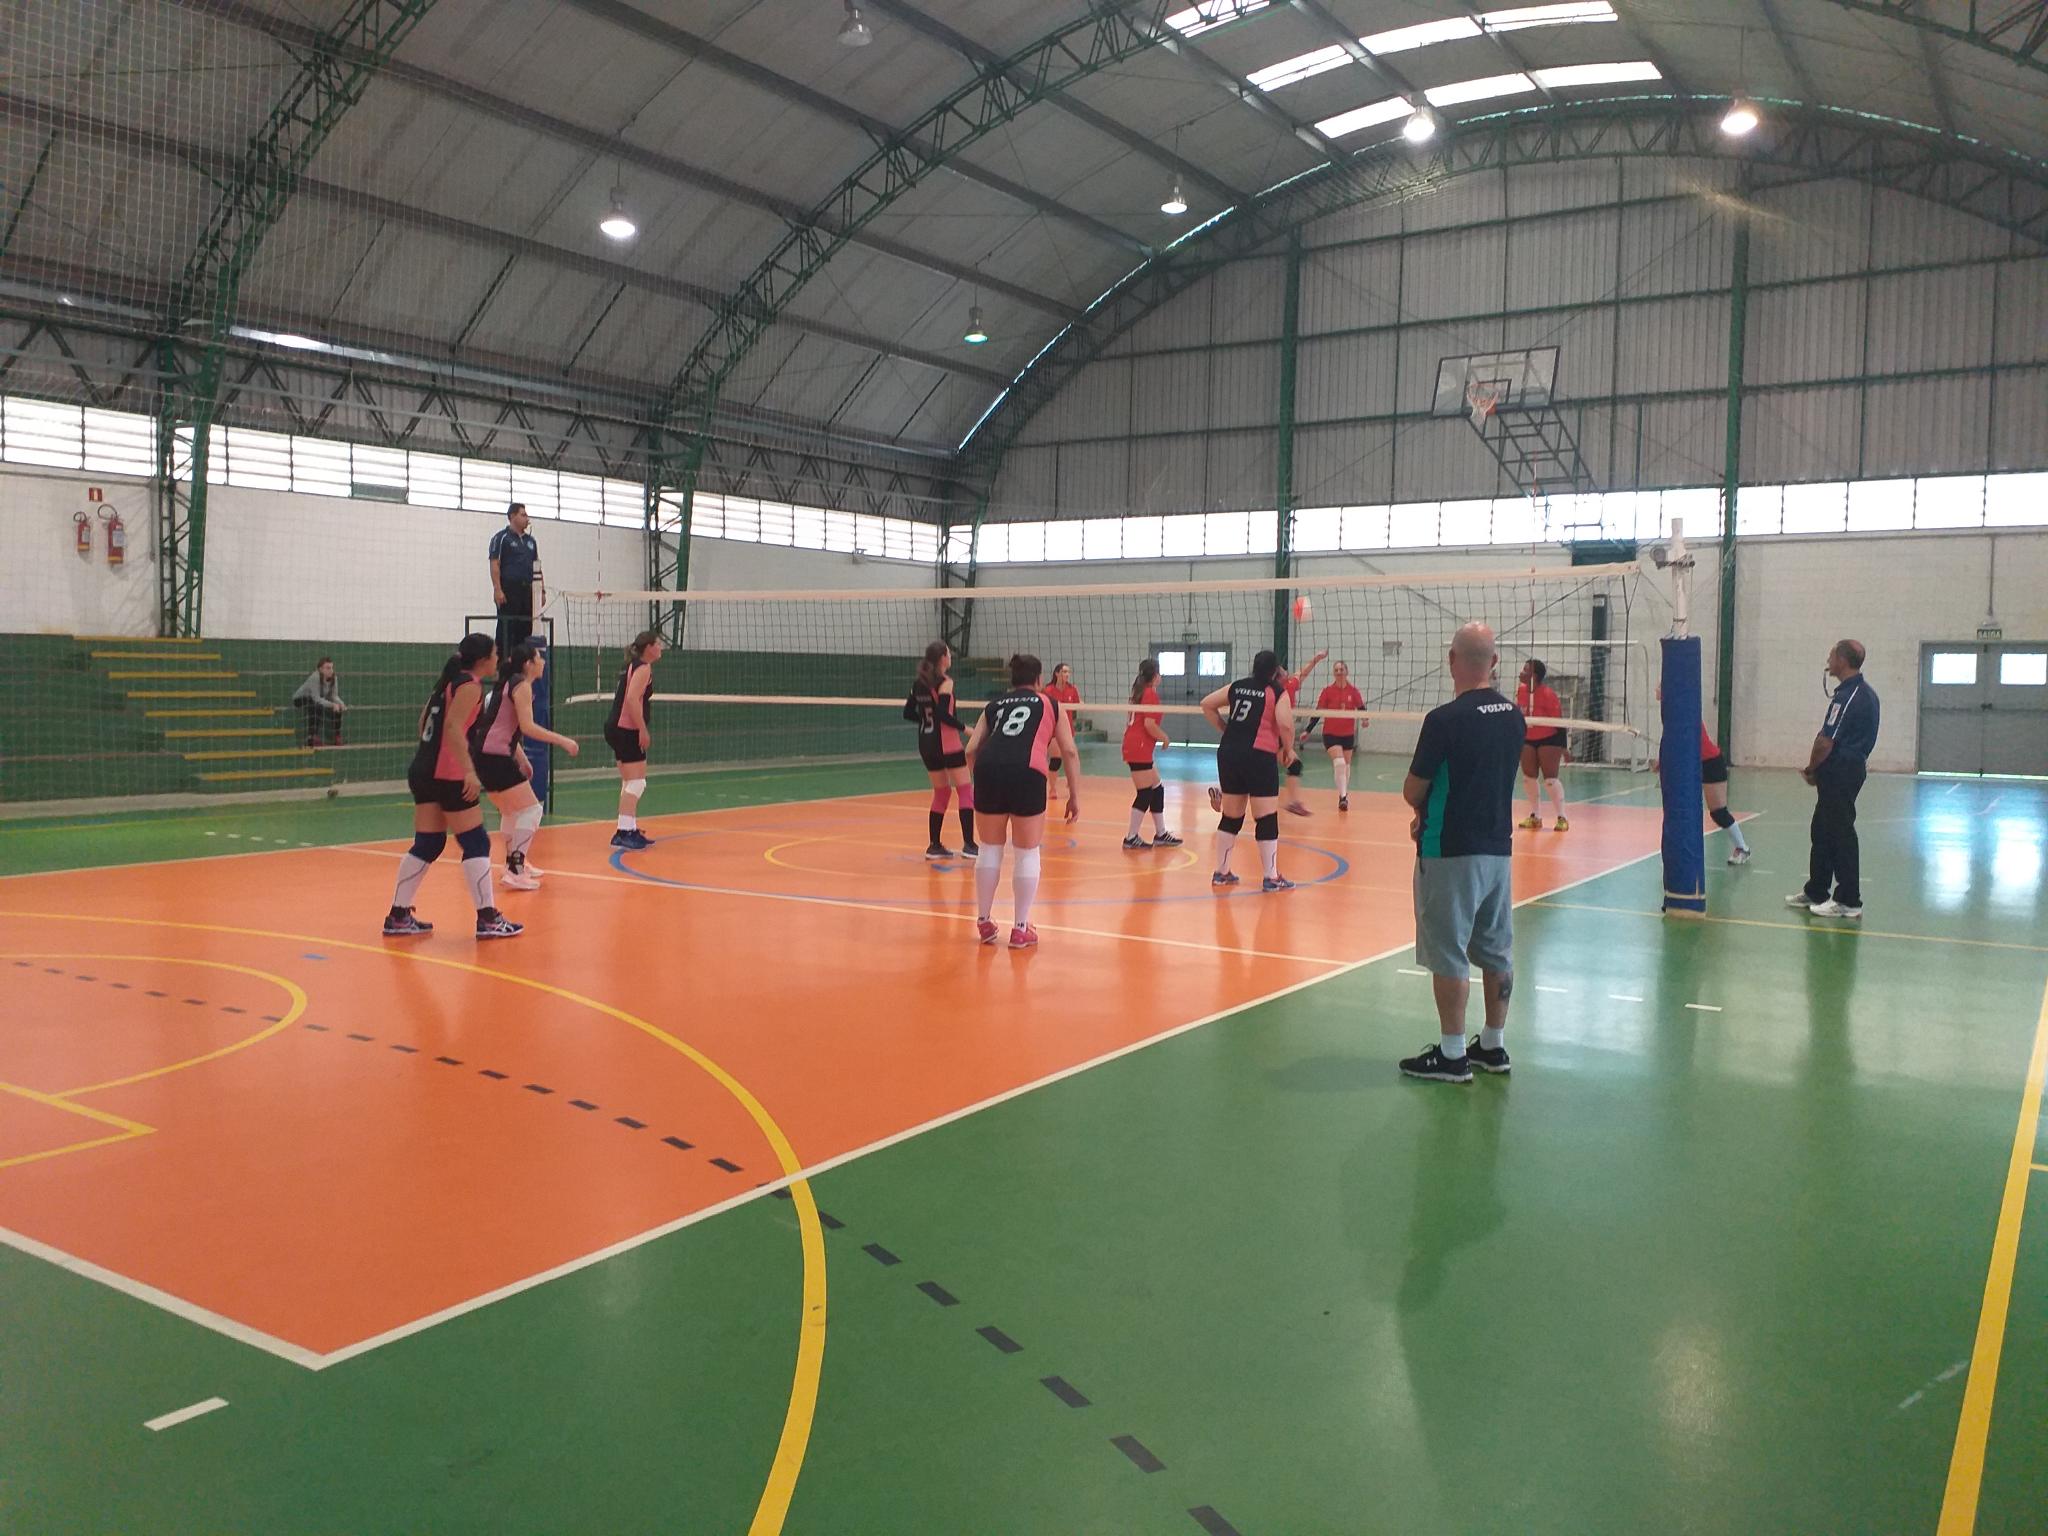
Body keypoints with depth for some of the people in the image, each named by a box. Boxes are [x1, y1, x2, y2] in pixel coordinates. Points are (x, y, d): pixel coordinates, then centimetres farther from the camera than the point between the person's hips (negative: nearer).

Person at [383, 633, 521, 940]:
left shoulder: (451, 679, 16)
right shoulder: (470, 684, -10)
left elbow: (425, 719, 21)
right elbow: (453, 727, -22)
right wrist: (469, 771, -27)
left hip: (424, 771, 9)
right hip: (448, 776, -9)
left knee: (427, 844, 12)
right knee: (476, 844, -2)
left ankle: (398, 916, 14)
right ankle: (487, 918, 0)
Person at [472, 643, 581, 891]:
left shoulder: (510, 683, 19)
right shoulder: (522, 685, -9)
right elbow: (527, 727, -18)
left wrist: (522, 759, 26)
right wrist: (564, 741, -13)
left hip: (485, 756, 10)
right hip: (495, 758, -10)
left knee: (511, 810, 25)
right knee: (531, 810, -7)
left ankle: (515, 863, 38)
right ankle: (514, 872, -13)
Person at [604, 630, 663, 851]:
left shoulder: (632, 665, 17)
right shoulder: (643, 668, -12)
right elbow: (632, 699, -23)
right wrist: (643, 730, -22)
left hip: (619, 729, 10)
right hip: (626, 731, -10)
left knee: (631, 784, 16)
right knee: (636, 784, -10)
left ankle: (630, 831, 22)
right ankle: (623, 833, -13)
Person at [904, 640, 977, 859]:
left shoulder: (918, 683, 8)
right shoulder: (945, 682, -12)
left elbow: (908, 713, 10)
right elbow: (944, 714, -21)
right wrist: (965, 729, -11)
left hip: (926, 743, 7)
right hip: (947, 744, -7)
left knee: (941, 792, 16)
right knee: (966, 790, 0)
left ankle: (934, 846, 16)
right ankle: (968, 844, -6)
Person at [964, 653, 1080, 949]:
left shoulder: (994, 705, 26)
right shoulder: (1050, 704, 21)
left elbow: (971, 750, 18)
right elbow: (1069, 752, 13)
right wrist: (1075, 795, 16)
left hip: (989, 769, 3)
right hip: (1027, 772, -3)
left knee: (990, 849, 17)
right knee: (1027, 853, 10)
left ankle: (984, 922, 27)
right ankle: (1020, 929, 15)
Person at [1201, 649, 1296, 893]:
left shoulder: (1237, 687, 13)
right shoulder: (1278, 692, -2)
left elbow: (1207, 704, 18)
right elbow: (1285, 724, -15)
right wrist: (1288, 748, 1)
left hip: (1228, 753, 6)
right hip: (1259, 756, -6)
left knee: (1230, 816, 15)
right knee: (1267, 818, 0)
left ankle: (1221, 872, 23)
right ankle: (1272, 878, 3)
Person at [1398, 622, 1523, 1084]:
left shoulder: (1445, 719, -17)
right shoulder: (1514, 717, 4)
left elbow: (1413, 791, -12)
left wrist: (1425, 809, 11)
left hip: (1451, 853, -7)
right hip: (1498, 847, 7)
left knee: (1448, 955, 1)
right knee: (1496, 952, 14)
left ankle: (1452, 1055, 6)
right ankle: (1492, 1046, 24)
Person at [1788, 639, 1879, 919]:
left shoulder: (1848, 696, -20)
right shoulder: (1865, 692, 13)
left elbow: (1826, 741, -22)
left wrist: (1812, 769, -5)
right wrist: (1816, 769, 13)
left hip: (1839, 772, -10)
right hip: (1852, 766, 10)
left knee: (1841, 834, -4)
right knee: (1822, 831, 17)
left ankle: (1848, 901, 2)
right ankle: (1816, 892, 26)